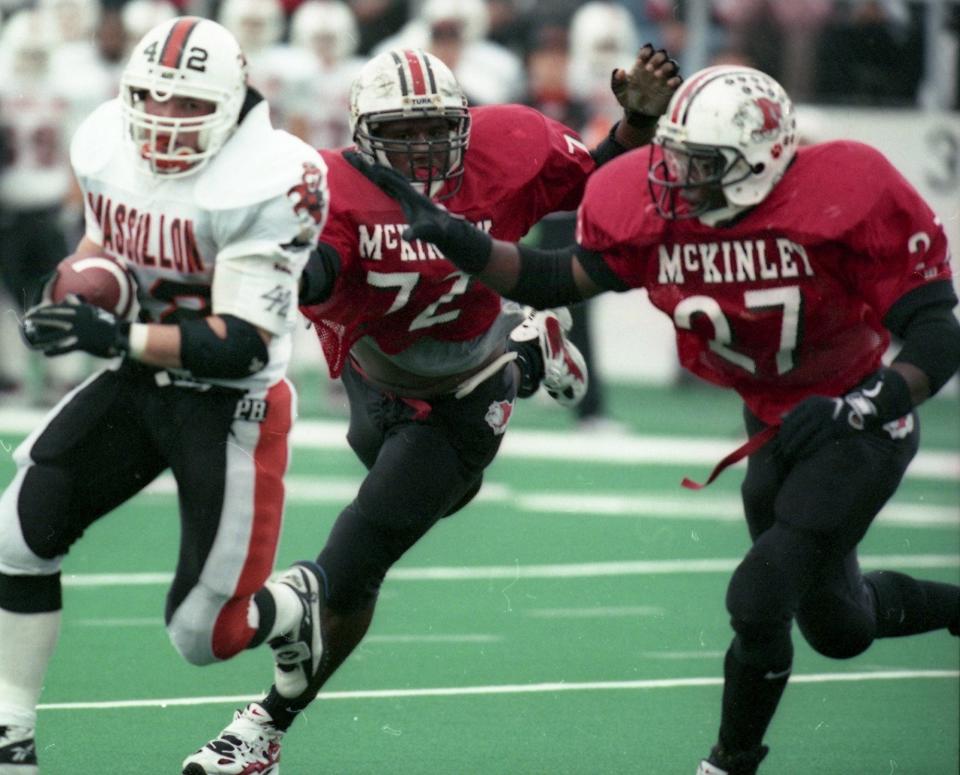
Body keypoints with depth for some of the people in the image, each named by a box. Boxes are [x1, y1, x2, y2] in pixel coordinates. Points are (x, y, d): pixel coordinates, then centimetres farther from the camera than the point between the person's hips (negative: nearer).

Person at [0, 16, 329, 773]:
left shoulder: (268, 182, -24)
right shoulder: (107, 144, -4)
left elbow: (242, 347, -26)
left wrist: (118, 338, -35)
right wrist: (80, 290, -5)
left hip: (232, 402, -6)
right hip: (136, 380, 6)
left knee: (204, 634, -5)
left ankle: (297, 605, 31)